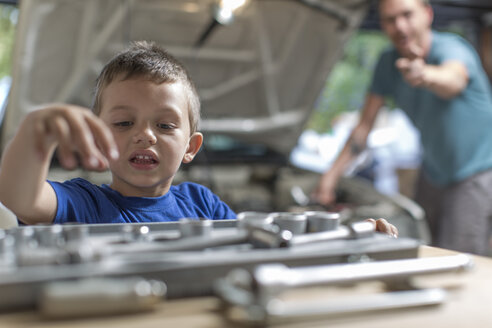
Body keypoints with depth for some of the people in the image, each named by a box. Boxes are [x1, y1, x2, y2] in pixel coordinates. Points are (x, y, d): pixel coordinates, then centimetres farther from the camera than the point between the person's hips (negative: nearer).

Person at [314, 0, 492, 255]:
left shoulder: (452, 49, -23)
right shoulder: (389, 63, -5)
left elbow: (453, 79, -49)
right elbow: (365, 124, 1)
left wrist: (425, 75, -73)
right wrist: (332, 174, -2)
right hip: (433, 174, 6)